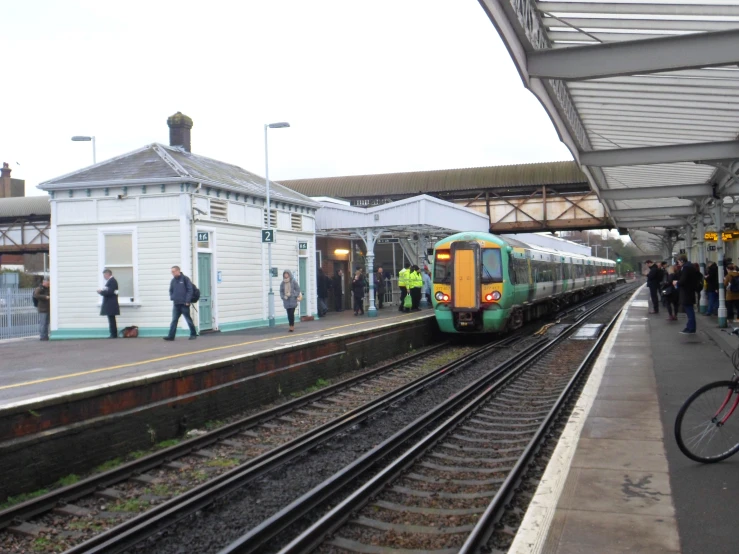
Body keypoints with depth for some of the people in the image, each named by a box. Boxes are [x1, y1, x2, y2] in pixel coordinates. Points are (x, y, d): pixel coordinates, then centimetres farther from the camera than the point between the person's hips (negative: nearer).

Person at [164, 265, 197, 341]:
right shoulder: (173, 281, 11)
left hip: (184, 304, -5)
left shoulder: (185, 279, -6)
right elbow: (171, 291, 22)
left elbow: (190, 290, -9)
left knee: (188, 320, 2)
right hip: (176, 304, 5)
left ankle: (193, 334, 13)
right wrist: (172, 298, 5)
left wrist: (187, 301, -13)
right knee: (174, 320, 2)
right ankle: (171, 336, 0)